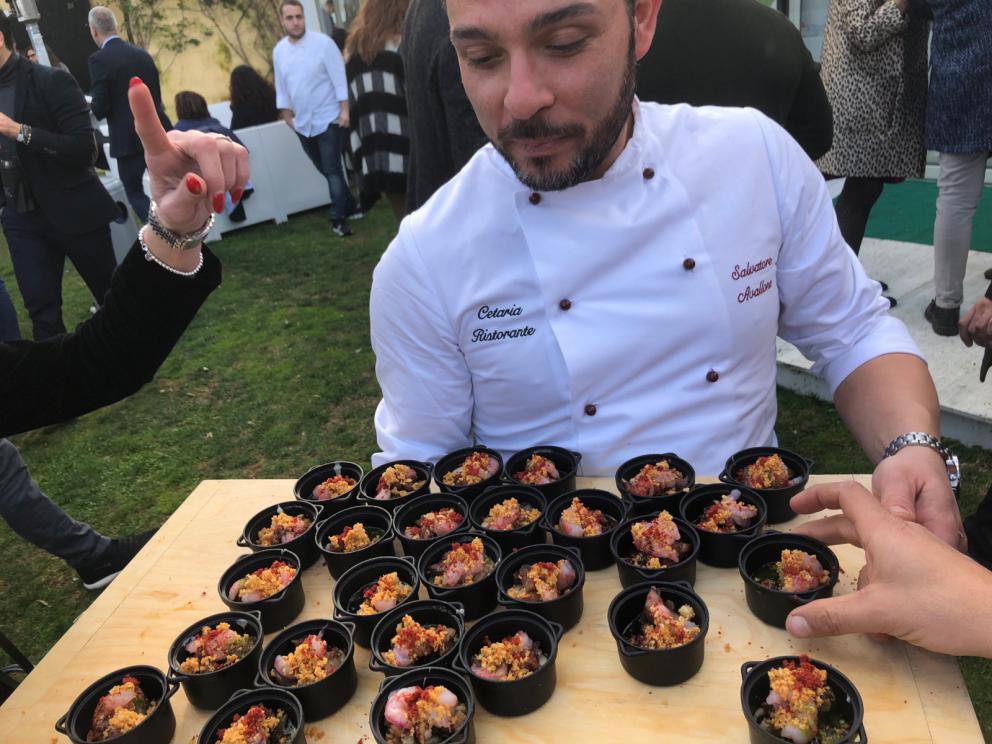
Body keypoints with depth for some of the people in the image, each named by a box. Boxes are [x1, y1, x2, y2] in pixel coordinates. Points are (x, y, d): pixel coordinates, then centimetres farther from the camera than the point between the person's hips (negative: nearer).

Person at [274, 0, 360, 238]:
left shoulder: (322, 42, -10)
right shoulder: (279, 50, 5)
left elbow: (339, 77, -10)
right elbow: (281, 85, 14)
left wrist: (345, 109, -14)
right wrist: (286, 112, 15)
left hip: (328, 118, -5)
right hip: (303, 123, 5)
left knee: (333, 169, -7)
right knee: (326, 170, 11)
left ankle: (338, 218, -1)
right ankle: (349, 207, 25)